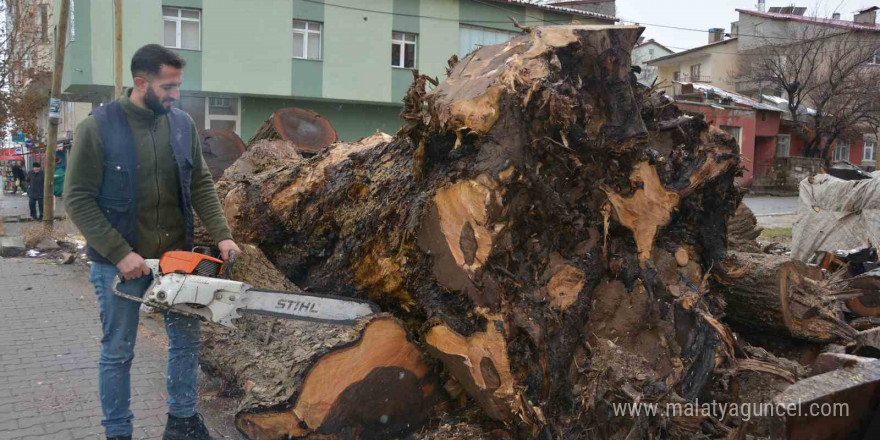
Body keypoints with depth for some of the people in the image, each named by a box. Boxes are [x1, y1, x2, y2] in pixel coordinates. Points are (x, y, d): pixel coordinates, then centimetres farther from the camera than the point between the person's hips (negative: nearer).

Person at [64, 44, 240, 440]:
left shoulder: (183, 124, 0)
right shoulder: (97, 127, -12)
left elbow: (201, 185, 4)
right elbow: (78, 199, -13)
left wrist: (222, 235, -9)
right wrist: (120, 253, -19)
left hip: (175, 255, 4)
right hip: (118, 261, -4)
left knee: (186, 341, 13)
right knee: (118, 352, 10)